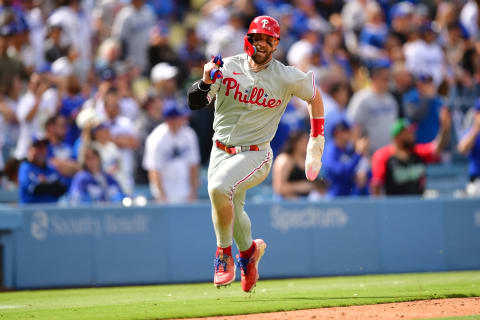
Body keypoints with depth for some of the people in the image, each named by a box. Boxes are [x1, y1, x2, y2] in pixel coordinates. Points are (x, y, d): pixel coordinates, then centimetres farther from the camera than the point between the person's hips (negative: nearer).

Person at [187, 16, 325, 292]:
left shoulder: (288, 78, -9)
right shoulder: (228, 68, -5)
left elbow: (315, 97, 9)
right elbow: (195, 103, -10)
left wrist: (316, 144, 11)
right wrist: (206, 81, -31)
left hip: (255, 154, -4)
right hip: (221, 152, 4)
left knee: (219, 188, -29)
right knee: (232, 212, 12)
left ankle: (225, 253, -9)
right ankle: (250, 249, 46)